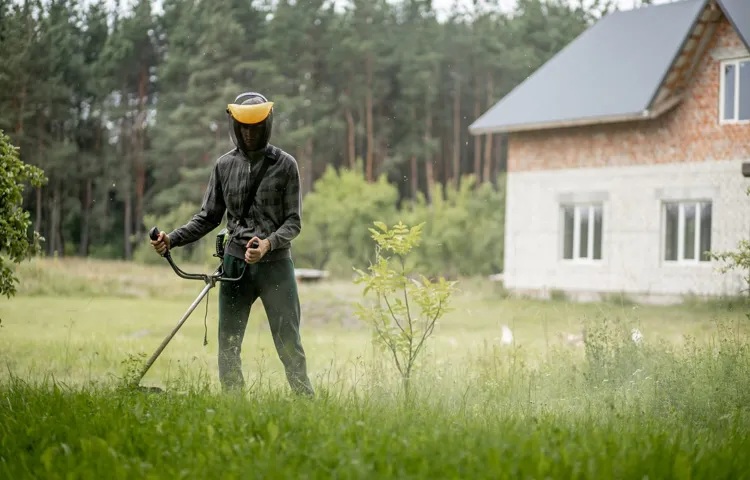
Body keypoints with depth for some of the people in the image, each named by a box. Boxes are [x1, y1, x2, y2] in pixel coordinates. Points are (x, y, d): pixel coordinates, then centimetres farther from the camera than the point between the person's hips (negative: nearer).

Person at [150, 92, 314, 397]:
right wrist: (172, 239, -1)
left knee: (289, 345, -3)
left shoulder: (285, 165, -1)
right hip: (235, 264, 3)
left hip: (276, 264, -3)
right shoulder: (224, 165, 8)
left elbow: (294, 221, -3)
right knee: (228, 346, 3)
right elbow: (208, 217, 13)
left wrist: (269, 243, -21)